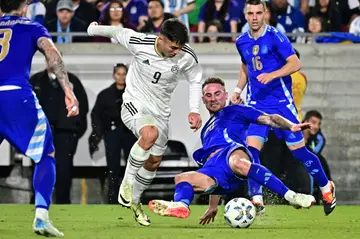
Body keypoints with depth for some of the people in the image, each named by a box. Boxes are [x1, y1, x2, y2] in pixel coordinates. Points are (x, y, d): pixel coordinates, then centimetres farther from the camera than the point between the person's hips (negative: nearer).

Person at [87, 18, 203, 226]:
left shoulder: (187, 57, -18)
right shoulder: (139, 43, -24)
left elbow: (196, 81, 1)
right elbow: (117, 32, -4)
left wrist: (195, 110, -10)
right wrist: (94, 29, 15)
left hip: (160, 111, 4)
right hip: (134, 104, -4)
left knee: (154, 162, 12)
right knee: (150, 134, -35)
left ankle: (134, 201, 38)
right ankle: (127, 183, -17)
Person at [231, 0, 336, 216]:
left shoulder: (275, 37, -11)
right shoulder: (242, 42, 7)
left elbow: (295, 64, -15)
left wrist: (271, 75, -28)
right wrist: (239, 89, 13)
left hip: (281, 102, -4)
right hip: (256, 103, 4)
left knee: (298, 149, 2)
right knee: (252, 148, -15)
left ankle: (327, 188, 24)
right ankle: (256, 199, -14)